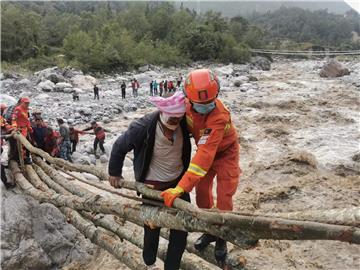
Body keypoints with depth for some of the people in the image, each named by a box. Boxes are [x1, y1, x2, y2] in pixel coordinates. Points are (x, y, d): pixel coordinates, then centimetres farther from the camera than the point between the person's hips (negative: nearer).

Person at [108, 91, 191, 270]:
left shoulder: (183, 123, -17)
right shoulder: (142, 128, -27)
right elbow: (119, 147, -9)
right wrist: (114, 172, 3)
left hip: (178, 181, 4)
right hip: (152, 186, -3)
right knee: (152, 225, 12)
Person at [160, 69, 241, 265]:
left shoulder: (219, 117, -41)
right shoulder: (189, 106, -23)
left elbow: (205, 155, -48)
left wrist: (180, 188, -53)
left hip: (225, 153, -5)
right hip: (205, 150, 5)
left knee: (224, 198, -3)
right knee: (202, 192, 9)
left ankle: (221, 239, 19)